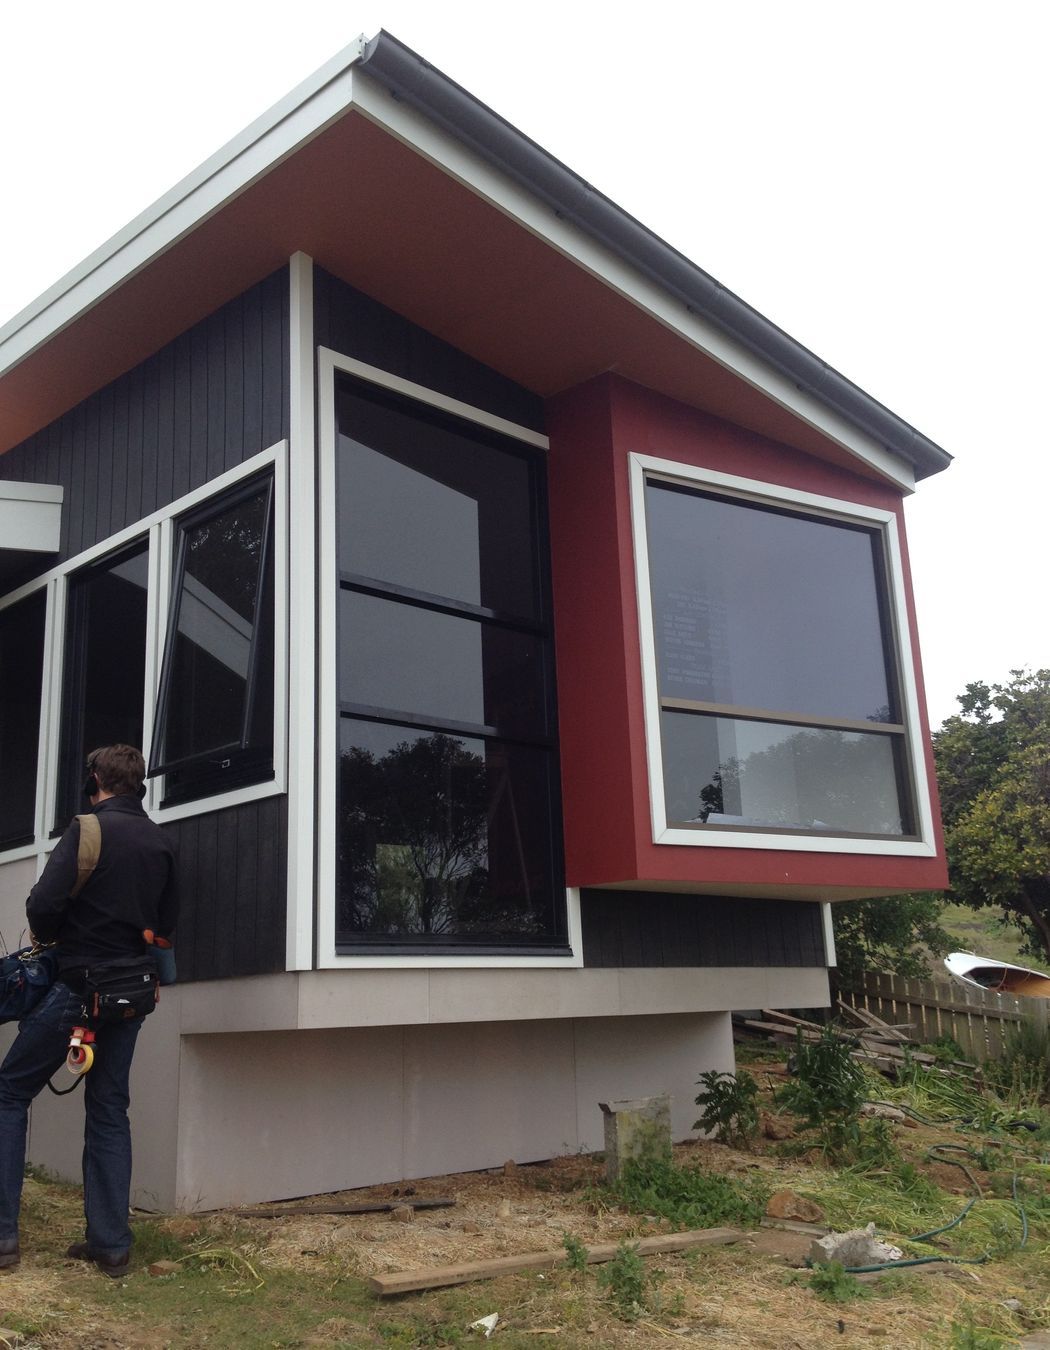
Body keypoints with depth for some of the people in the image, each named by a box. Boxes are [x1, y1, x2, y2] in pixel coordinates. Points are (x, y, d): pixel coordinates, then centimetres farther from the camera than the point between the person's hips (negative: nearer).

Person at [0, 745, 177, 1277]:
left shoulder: (89, 829, -11)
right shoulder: (161, 842, 6)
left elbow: (44, 904, -17)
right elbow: (167, 920, 10)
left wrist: (49, 936, 2)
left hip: (75, 987, -5)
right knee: (109, 1111, 11)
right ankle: (111, 1244, 12)